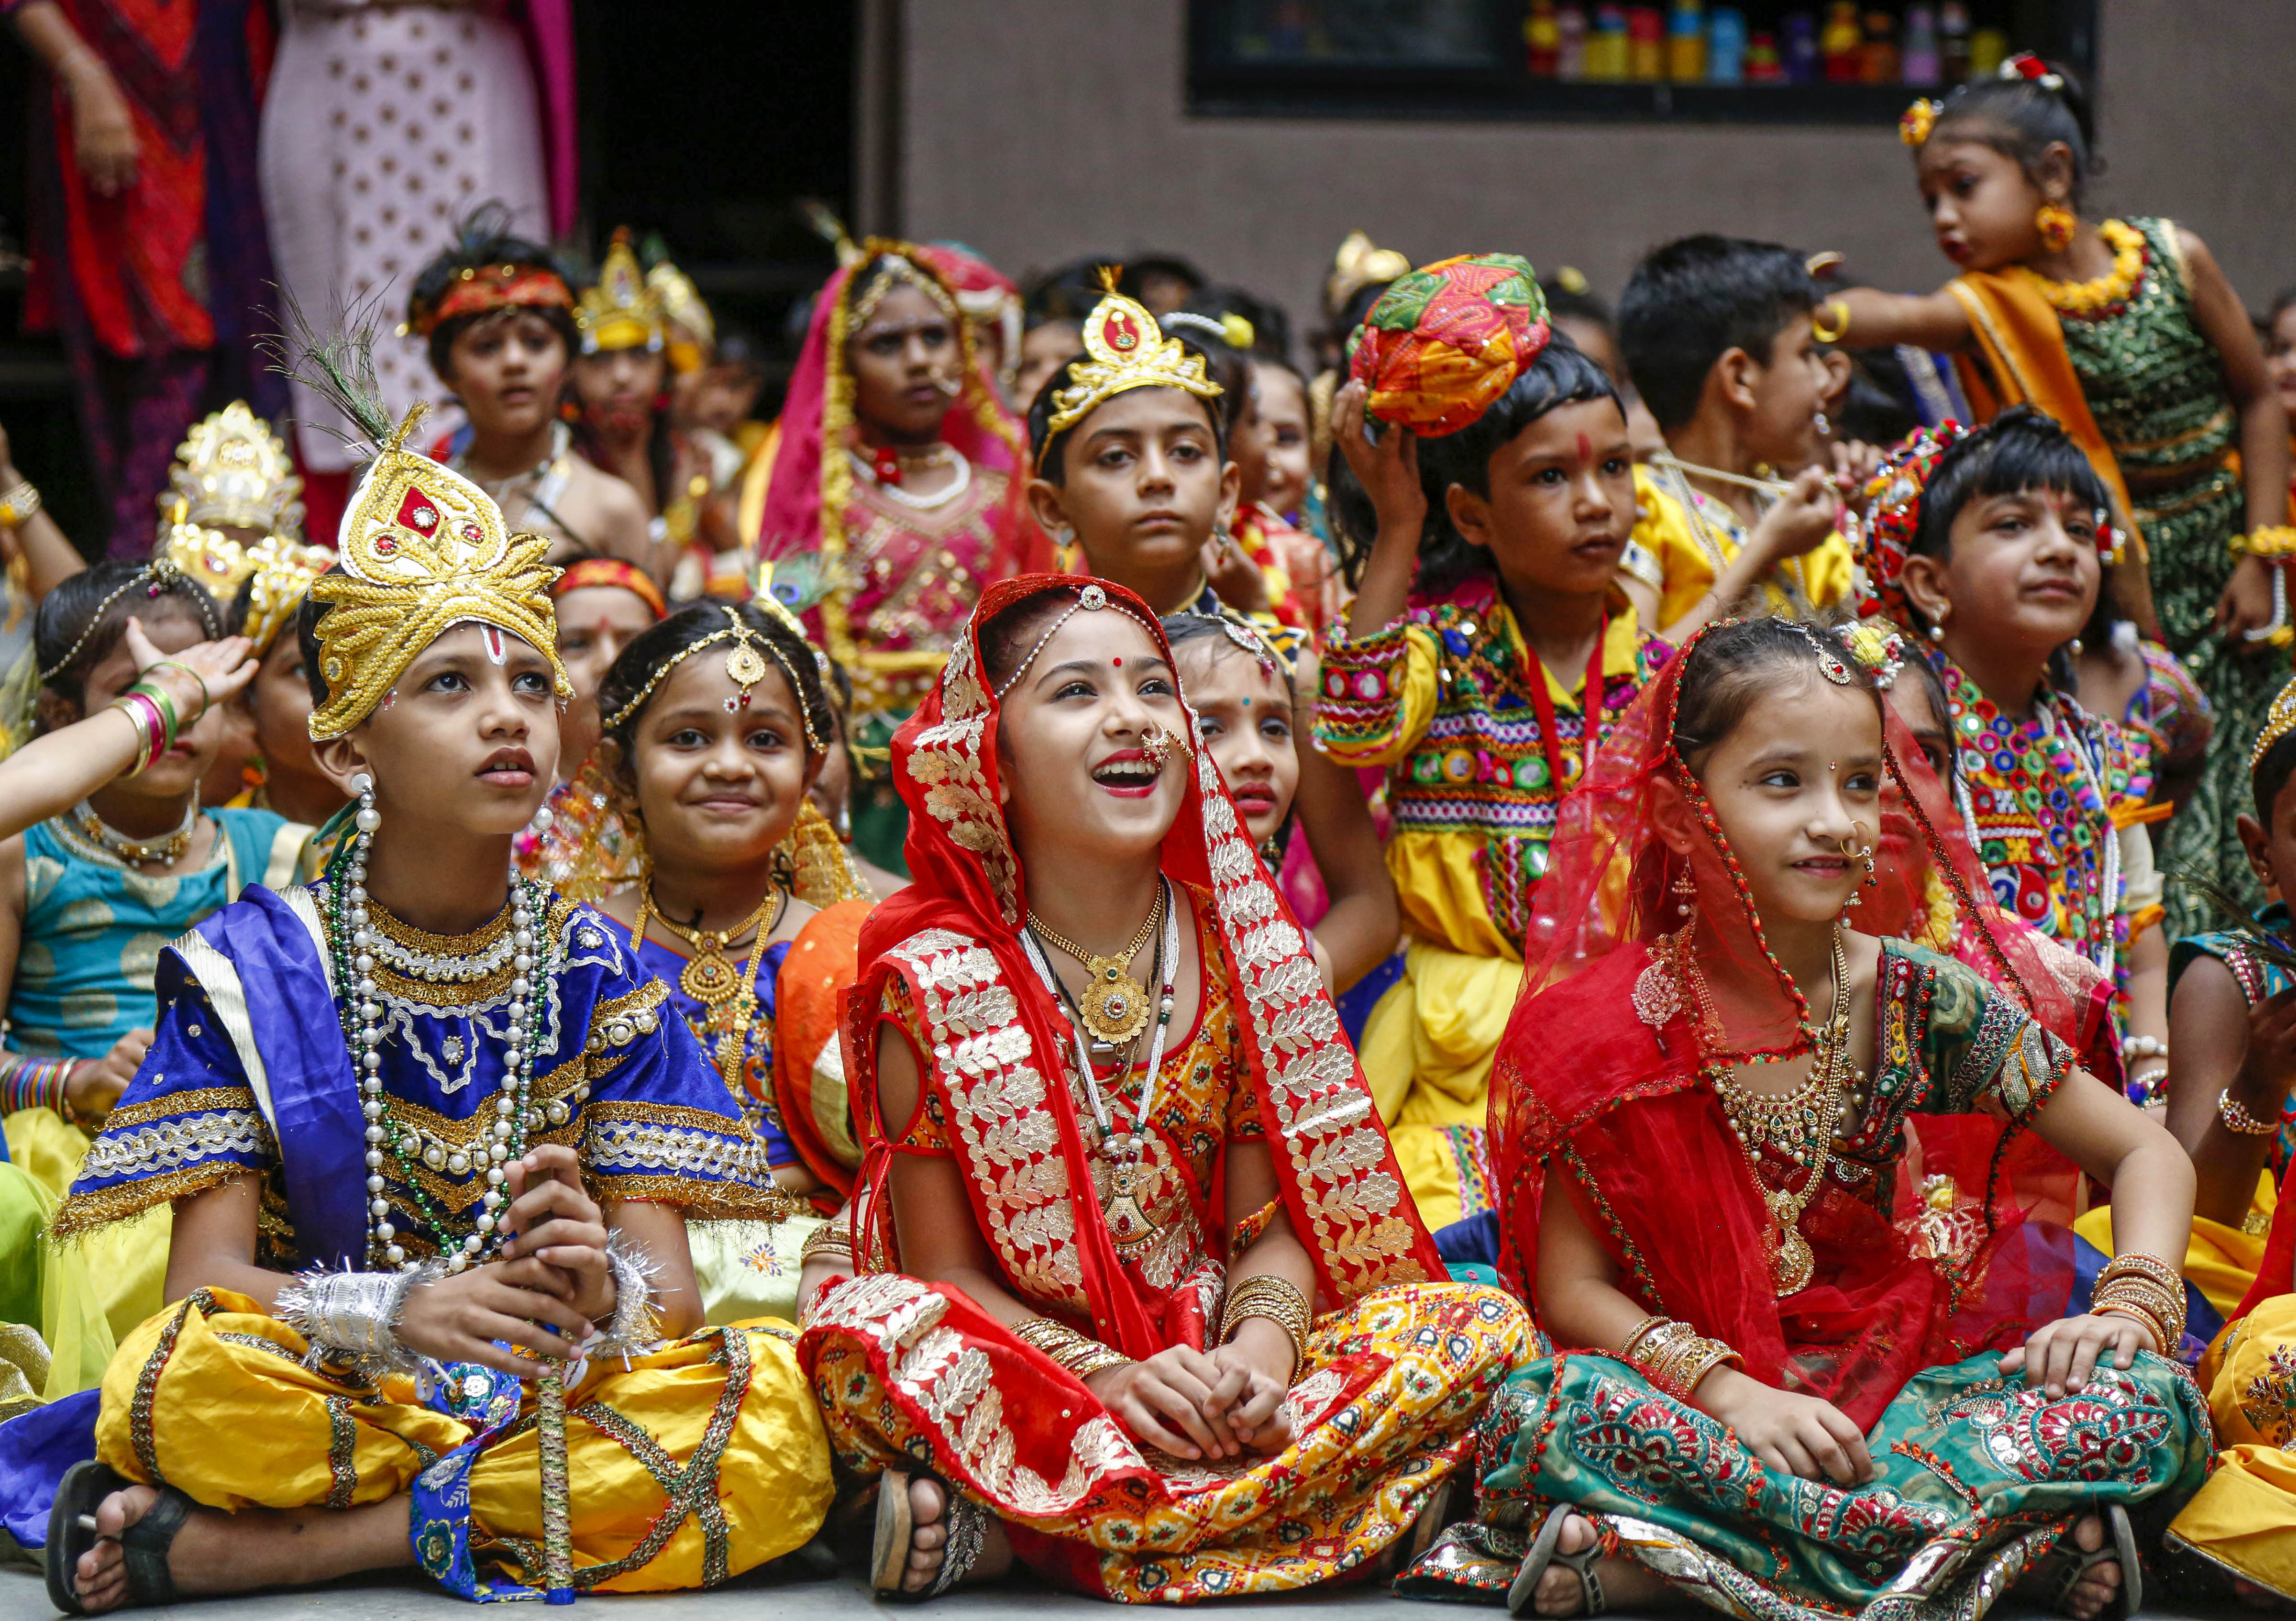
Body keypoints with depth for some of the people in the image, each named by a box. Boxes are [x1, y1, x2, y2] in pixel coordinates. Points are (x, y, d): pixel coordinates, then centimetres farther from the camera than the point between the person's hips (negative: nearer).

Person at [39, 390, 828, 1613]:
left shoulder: (597, 973, 5)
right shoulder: (250, 971, 0)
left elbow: (668, 1289, -2)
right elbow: (209, 1277, -8)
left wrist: (600, 1291, -29)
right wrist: (400, 1311, -30)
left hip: (560, 1394, 4)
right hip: (325, 1393, -4)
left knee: (776, 1410, -28)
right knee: (178, 1375, -35)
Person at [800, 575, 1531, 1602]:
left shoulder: (1244, 951, 6)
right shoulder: (938, 978, -4)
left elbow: (1276, 1222, 4)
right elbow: (945, 1268, -6)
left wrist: (1258, 1351, -18)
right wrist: (1107, 1380, -23)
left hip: (1212, 1365, 5)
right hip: (1038, 1385, -5)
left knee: (1482, 1329, -20)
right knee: (864, 1330, -33)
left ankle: (1013, 1529, -22)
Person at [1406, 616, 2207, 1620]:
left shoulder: (1923, 1003, -1)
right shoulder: (1612, 1025, -6)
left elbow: (2148, 1156, 6)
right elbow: (1570, 1282, -8)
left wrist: (2132, 1304, -13)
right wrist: (1727, 1392, -23)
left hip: (1903, 1389, 2)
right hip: (1685, 1382, -2)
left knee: (2150, 1403, -22)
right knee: (1540, 1417, -34)